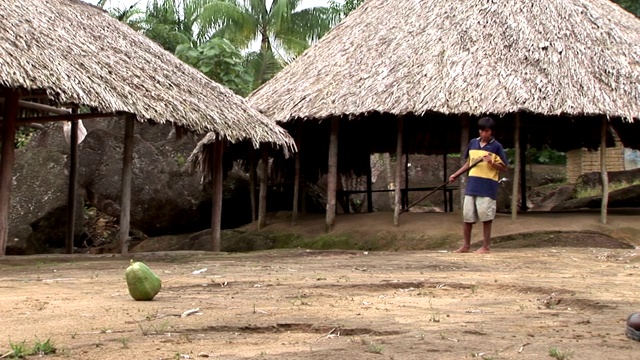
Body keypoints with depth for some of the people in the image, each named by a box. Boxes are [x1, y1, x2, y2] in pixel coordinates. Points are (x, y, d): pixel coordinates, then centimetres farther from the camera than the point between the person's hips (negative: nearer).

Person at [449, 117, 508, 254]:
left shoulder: (496, 146, -3)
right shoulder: (473, 143, 10)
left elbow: (504, 168, -2)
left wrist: (491, 162, -19)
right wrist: (455, 175, 13)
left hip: (487, 187, -5)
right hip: (471, 186, 5)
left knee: (486, 217, -1)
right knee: (467, 217, 7)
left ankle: (485, 246, 10)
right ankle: (466, 246, 19)